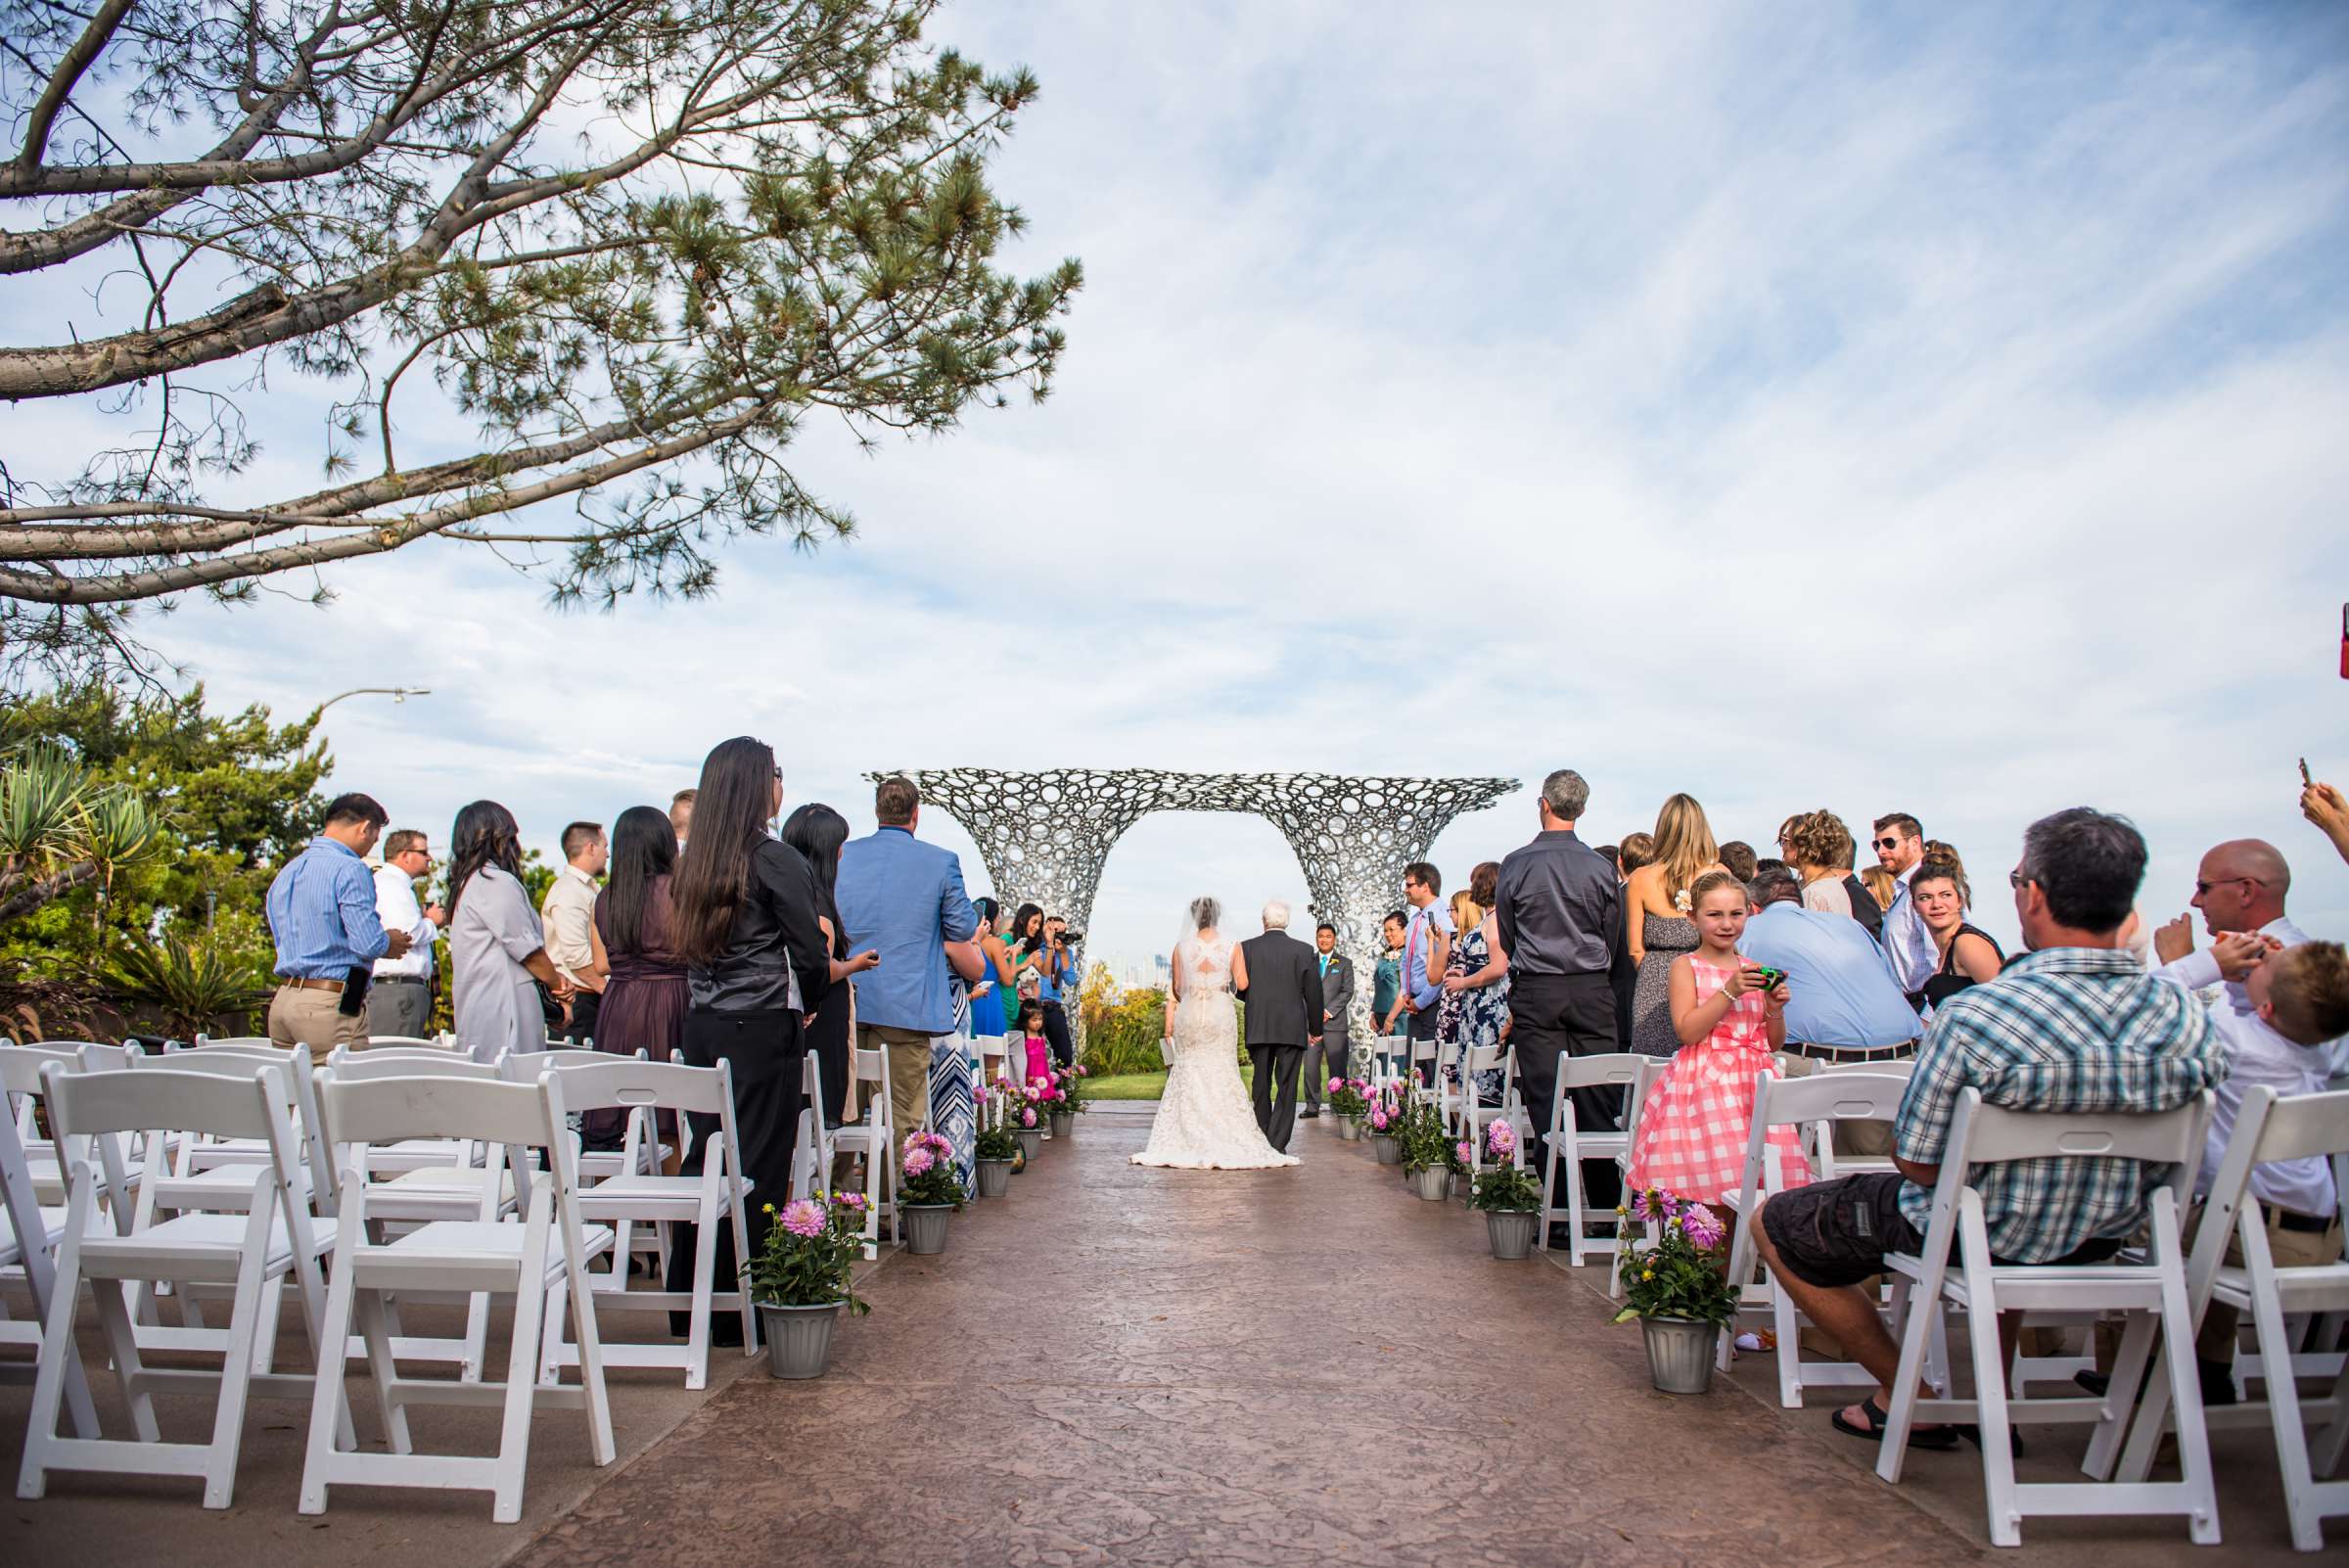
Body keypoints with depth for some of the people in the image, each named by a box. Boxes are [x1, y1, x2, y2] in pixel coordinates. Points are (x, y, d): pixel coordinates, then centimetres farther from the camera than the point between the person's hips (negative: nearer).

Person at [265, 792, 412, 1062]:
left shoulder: (286, 873, 15)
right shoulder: (350, 869, -12)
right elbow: (368, 943, -18)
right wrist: (392, 942, 4)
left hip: (282, 999, 8)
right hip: (331, 1004, -8)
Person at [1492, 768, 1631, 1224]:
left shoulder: (1515, 864, -3)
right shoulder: (1601, 868, 0)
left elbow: (1506, 940, 6)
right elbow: (1614, 941, 8)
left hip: (1535, 993, -1)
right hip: (1593, 991, 2)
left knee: (1546, 1102, 2)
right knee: (1598, 1101, 5)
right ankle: (1608, 1211, 8)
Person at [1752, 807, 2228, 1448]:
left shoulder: (1974, 1016, -32)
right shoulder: (2187, 1019, -15)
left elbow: (1916, 1164, -21)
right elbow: (2162, 1165, 1)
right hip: (2102, 1246, 6)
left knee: (1774, 1223, 14)